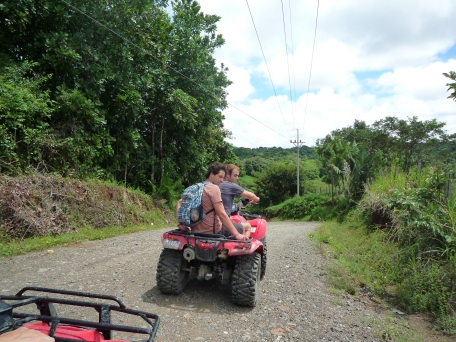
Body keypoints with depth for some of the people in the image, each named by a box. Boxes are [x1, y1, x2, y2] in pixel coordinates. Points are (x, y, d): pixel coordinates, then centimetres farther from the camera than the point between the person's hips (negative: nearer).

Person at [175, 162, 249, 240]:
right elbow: (222, 214, -21)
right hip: (212, 232, -9)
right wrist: (237, 235, -21)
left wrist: (180, 223, 7)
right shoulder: (214, 188, -14)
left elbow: (179, 203, 12)